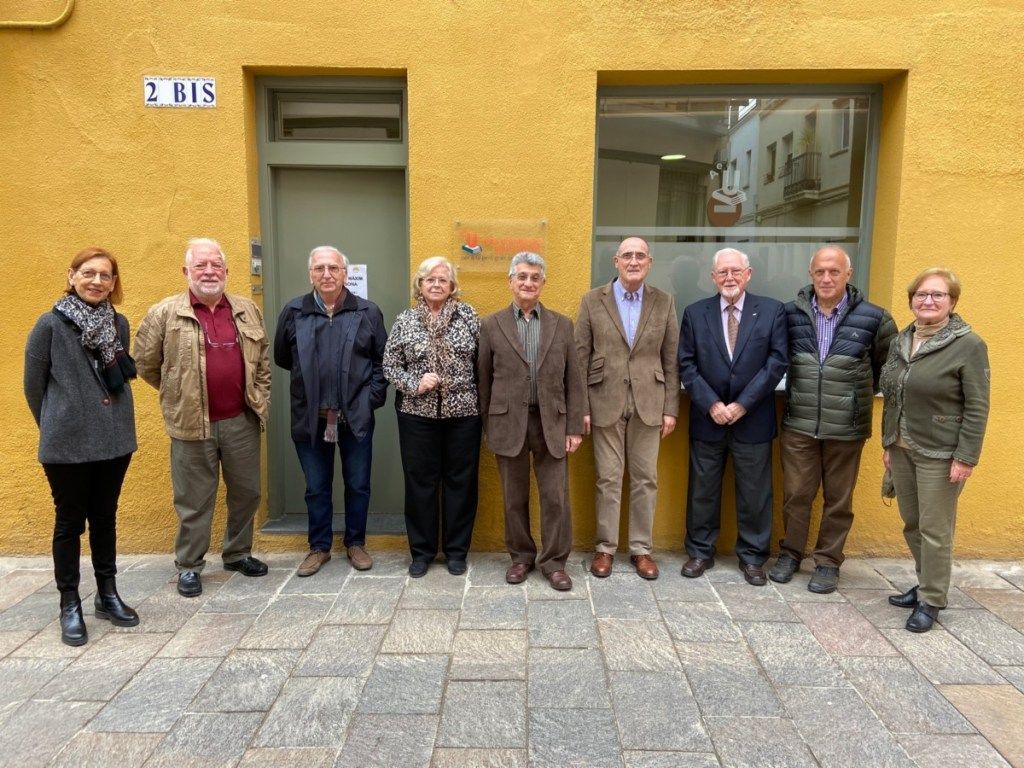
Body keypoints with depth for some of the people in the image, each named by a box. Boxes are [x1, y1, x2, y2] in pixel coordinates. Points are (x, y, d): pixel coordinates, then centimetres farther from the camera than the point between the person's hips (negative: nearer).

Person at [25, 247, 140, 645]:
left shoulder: (119, 324, 4)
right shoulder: (50, 324, -8)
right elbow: (33, 384, -2)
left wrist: (112, 419, 9)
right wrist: (55, 427, 5)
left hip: (114, 440, 4)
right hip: (66, 445, -4)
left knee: (105, 519, 15)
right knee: (70, 522, 8)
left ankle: (107, 594, 27)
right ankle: (70, 604, 20)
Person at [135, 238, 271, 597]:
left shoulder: (248, 310, 7)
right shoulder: (164, 313, -5)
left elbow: (262, 360, 15)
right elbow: (145, 363, 3)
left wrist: (259, 400, 10)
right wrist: (178, 394, 8)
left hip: (242, 420, 4)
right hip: (192, 423, -3)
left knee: (246, 492, 14)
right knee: (194, 500, 7)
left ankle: (238, 553, 32)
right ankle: (189, 566, 23)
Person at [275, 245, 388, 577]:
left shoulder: (368, 312, 0)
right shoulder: (293, 312, 2)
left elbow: (383, 360, 3)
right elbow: (282, 357, 11)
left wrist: (372, 397, -4)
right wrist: (310, 377, 6)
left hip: (355, 416, -1)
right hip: (310, 417, 1)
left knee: (358, 485, 10)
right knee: (316, 487, 12)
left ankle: (356, 544, 28)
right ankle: (319, 547, 28)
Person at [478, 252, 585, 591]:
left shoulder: (562, 324, 6)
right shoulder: (491, 325, 3)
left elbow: (573, 380, 4)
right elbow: (484, 379, 5)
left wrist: (575, 427, 0)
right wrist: (488, 426, 4)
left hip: (551, 423, 1)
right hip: (509, 423, 0)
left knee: (555, 497, 3)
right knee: (515, 498, 10)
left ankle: (554, 561, 19)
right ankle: (521, 556, 27)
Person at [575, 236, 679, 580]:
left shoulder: (664, 302, 4)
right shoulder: (592, 301, -1)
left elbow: (671, 360, 5)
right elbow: (580, 359, -1)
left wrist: (671, 408, 1)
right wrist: (581, 408, -5)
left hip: (648, 403, 2)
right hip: (606, 402, -1)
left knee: (645, 479, 8)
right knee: (608, 479, 6)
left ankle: (641, 548, 22)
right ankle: (605, 547, 20)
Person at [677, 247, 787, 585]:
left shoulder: (772, 311, 0)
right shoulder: (695, 313, 3)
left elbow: (776, 362, -6)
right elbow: (686, 365, -1)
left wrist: (742, 404, -12)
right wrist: (711, 404, -11)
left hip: (753, 420, -1)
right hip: (707, 418, 1)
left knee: (754, 492, 8)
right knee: (702, 490, 10)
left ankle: (752, 556, 24)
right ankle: (700, 552, 25)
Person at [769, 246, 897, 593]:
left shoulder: (873, 318, -5)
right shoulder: (791, 314, -1)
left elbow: (891, 366, 10)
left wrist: (860, 391, 9)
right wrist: (804, 385, 9)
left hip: (846, 429, -1)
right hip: (797, 425, 1)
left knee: (838, 499, 10)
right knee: (795, 494, 10)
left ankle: (828, 561, 25)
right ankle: (790, 552, 28)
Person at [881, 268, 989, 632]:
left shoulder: (968, 345, -10)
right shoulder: (900, 341, 8)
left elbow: (977, 408, -12)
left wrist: (966, 458, -15)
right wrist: (887, 444, 14)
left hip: (940, 454, -6)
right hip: (901, 449, 6)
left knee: (934, 529, 1)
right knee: (911, 524, 14)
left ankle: (931, 600, 16)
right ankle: (927, 583, 32)